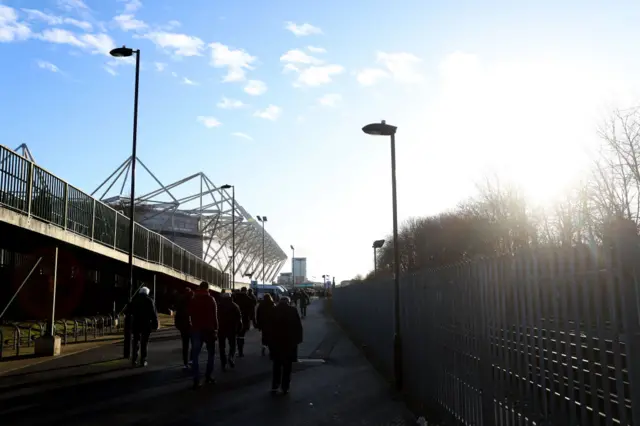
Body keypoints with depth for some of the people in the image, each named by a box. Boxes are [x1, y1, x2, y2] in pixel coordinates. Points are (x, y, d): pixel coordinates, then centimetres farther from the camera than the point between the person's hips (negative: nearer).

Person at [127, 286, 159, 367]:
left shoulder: (134, 299, 3)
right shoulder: (149, 300, -8)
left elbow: (129, 311, 11)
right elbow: (154, 313, -13)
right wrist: (155, 324, -8)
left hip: (136, 324, 3)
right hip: (146, 325, -3)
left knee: (136, 342, 15)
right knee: (144, 343, 4)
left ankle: (134, 360, 12)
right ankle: (143, 361, 2)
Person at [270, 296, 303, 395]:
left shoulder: (274, 310, -3)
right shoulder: (293, 310, -7)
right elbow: (298, 326, -7)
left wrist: (269, 340, 4)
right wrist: (298, 339, 2)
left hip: (276, 341, 2)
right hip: (290, 342, -1)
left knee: (277, 365, 16)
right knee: (287, 366, 8)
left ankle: (275, 386, 16)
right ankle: (285, 387, 9)